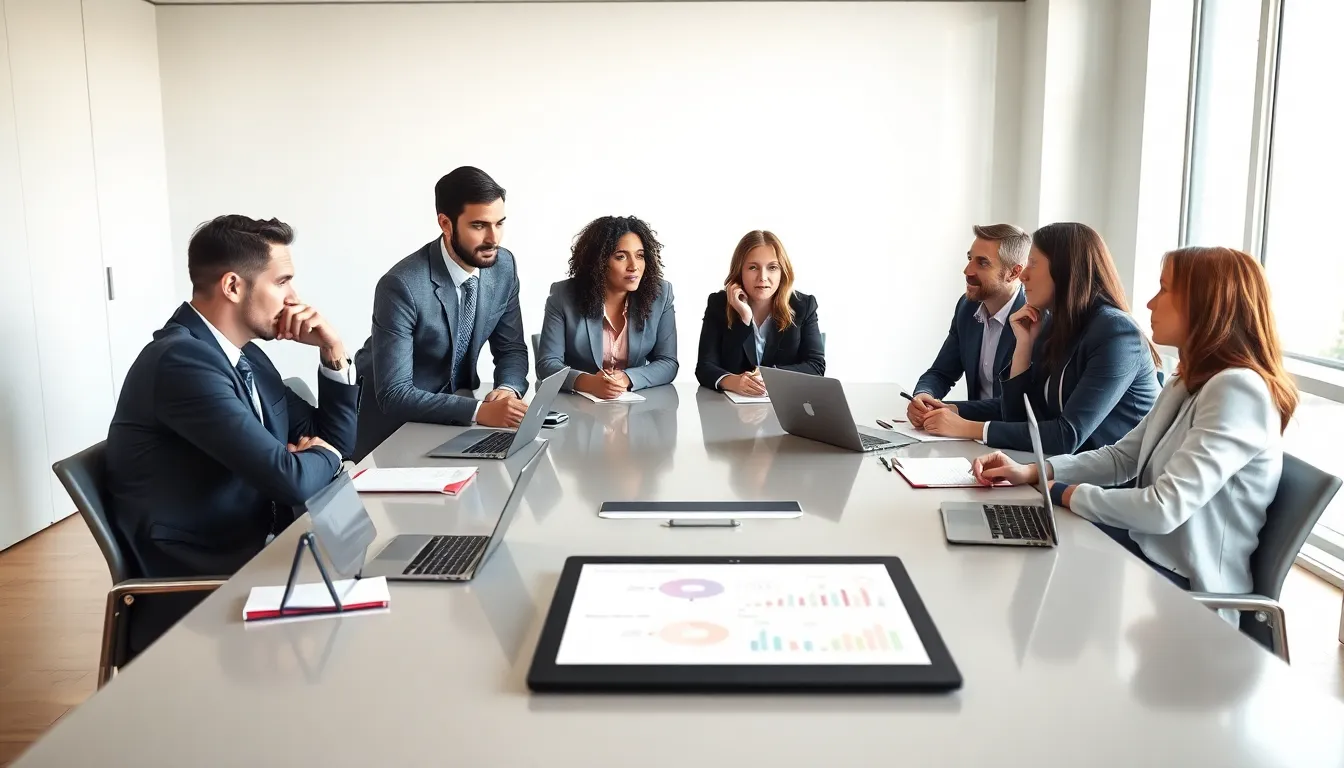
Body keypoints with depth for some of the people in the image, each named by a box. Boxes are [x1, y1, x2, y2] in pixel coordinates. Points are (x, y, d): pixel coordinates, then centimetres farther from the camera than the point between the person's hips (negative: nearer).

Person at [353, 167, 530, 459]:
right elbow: (394, 395, -29)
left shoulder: (503, 266, -8)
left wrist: (508, 389, -21)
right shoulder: (402, 285, -27)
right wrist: (479, 411, -39)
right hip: (393, 419, -5)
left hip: (454, 407, 5)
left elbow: (511, 349, 1)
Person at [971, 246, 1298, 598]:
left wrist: (1067, 494, -16)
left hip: (1186, 583, -8)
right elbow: (1122, 457, 11)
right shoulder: (1187, 384, 8)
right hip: (1148, 547, 8)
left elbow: (1164, 509, -30)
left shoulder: (1237, 390, -24)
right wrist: (1032, 472, -3)